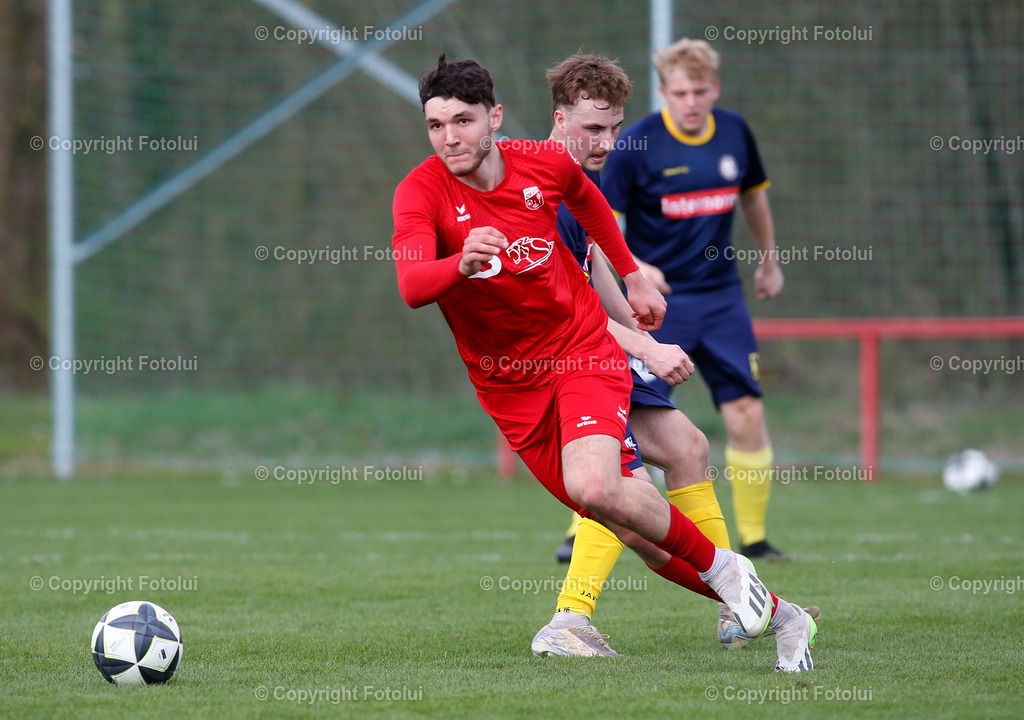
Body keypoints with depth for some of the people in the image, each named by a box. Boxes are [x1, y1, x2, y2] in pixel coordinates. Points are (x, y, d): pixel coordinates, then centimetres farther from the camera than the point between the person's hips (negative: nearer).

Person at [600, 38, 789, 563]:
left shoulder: (735, 134, 3)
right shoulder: (637, 144, -11)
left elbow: (754, 196, 21)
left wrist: (769, 261, 29)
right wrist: (632, 265, -25)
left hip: (721, 298, 4)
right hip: (656, 301, -4)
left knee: (746, 413, -2)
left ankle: (753, 538, 12)